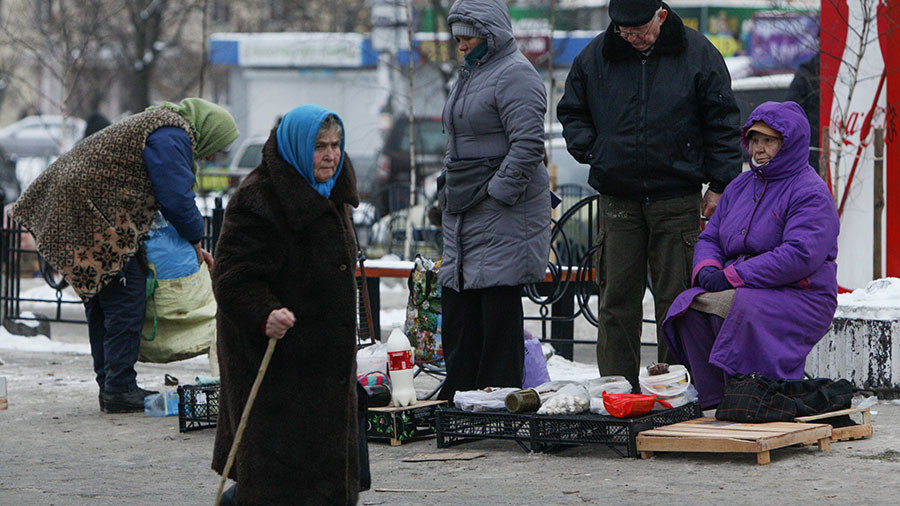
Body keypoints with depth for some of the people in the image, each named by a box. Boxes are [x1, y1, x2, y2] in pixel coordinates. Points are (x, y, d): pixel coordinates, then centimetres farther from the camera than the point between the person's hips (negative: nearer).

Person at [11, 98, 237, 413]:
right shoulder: (172, 136, -13)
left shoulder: (159, 125, 21)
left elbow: (169, 195, 26)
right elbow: (176, 198, -16)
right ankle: (120, 390, -8)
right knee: (126, 300, -8)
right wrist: (195, 238, 1)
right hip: (98, 216, -11)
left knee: (101, 303, 15)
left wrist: (192, 243, 21)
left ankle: (109, 387, 20)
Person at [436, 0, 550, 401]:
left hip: (505, 217, -10)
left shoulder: (514, 74, -12)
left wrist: (497, 192, -19)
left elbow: (528, 144, -20)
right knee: (457, 303, 8)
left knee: (499, 304, -6)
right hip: (463, 211, 10)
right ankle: (458, 396, 14)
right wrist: (448, 189, 19)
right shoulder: (469, 75, 19)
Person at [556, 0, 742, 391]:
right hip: (617, 198, 2)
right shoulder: (596, 57, 6)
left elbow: (722, 124, 3)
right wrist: (592, 151, 1)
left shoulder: (697, 55, 0)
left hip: (677, 198, -2)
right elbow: (571, 112, 19)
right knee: (616, 299, 1)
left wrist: (719, 187, -1)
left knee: (676, 299, 0)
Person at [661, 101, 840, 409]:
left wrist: (733, 276, -22)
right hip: (741, 291, 7)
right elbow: (710, 238, 21)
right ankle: (714, 404, -19)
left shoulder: (810, 193, -8)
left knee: (740, 307, -35)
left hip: (801, 299, -7)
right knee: (689, 304, -19)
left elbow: (800, 256, -21)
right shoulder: (740, 187, 18)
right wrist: (707, 269, -6)